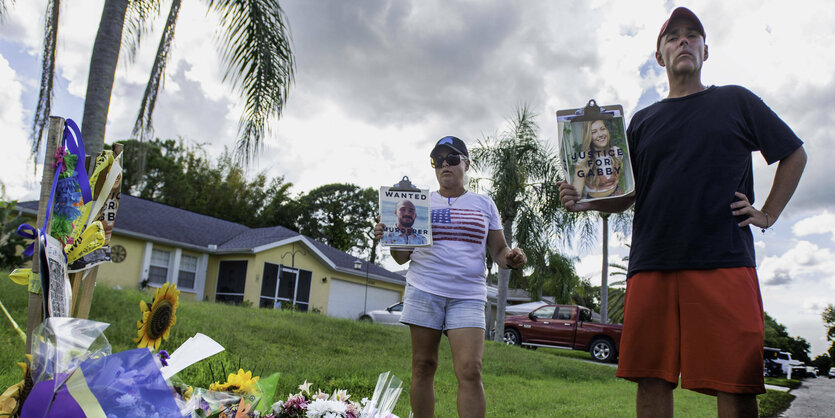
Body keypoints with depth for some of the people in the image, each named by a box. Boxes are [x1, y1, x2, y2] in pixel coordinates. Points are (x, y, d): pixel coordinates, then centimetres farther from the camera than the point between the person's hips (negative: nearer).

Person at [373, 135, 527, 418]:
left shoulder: (484, 205, 12)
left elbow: (499, 251, 12)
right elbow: (402, 256, 11)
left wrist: (511, 258, -11)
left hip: (468, 296, -1)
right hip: (424, 291, 1)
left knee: (470, 370, -12)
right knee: (423, 366, 3)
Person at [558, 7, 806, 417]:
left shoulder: (736, 101, 14)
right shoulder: (643, 121, 19)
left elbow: (794, 155, 21)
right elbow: (625, 195, 19)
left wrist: (767, 214, 10)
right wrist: (584, 200, -1)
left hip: (723, 264, -2)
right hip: (651, 267, 2)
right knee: (652, 379, 2)